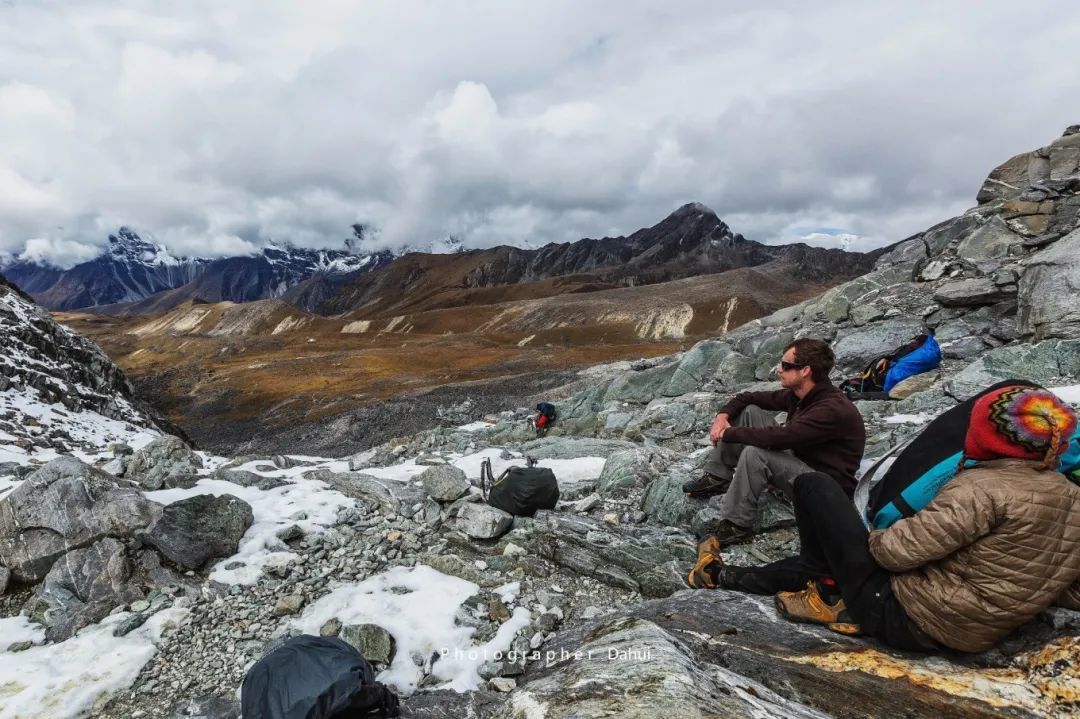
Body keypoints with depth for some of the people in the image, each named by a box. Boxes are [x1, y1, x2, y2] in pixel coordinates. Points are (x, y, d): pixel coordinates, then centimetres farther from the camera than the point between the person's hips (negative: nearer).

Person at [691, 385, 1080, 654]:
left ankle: (829, 595, 14)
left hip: (898, 613, -9)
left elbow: (899, 549, -21)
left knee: (813, 485, -2)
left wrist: (874, 538, 0)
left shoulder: (987, 488, -21)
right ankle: (726, 576, 32)